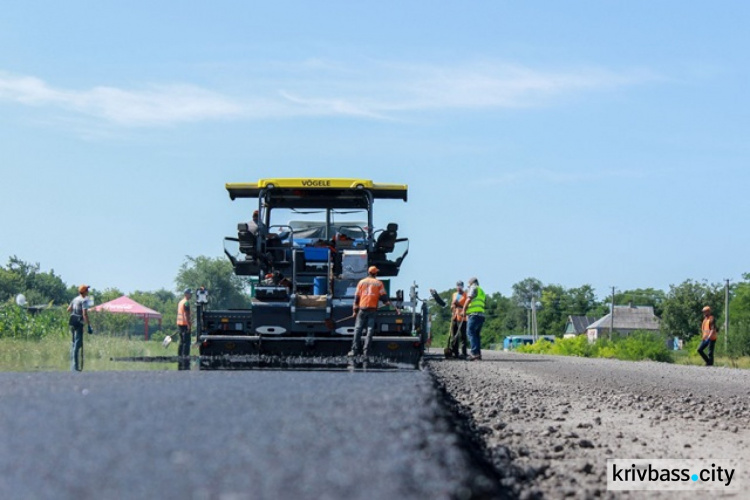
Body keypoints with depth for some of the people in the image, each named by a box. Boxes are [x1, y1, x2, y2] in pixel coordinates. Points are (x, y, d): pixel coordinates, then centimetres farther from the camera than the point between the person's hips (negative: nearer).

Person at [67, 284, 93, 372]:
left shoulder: (75, 299, 13)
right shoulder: (84, 300, -11)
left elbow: (68, 310, 23)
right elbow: (85, 314, -19)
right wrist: (88, 326, -18)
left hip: (72, 322, 8)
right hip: (79, 323, -8)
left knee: (73, 343, 16)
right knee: (78, 344, -8)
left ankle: (72, 366, 20)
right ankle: (75, 367, -12)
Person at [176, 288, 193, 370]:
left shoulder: (180, 302, 18)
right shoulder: (186, 302, -12)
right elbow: (186, 314, -18)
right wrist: (188, 324, -20)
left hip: (180, 324, 10)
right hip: (185, 324, -10)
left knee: (182, 342, 13)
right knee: (186, 342, -11)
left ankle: (180, 364, 15)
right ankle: (185, 364, -16)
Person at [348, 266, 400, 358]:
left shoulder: (361, 282, 9)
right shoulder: (379, 283, 6)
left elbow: (357, 297, 7)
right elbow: (384, 297, 2)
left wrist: (355, 309, 13)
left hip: (362, 309, 1)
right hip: (373, 309, -1)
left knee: (358, 329, 3)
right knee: (370, 330, 1)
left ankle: (355, 350, -5)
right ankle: (366, 351, -5)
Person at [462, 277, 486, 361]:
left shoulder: (473, 288, 4)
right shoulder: (482, 291, 28)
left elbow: (468, 300, -7)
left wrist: (464, 310, 2)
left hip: (474, 314, -8)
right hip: (481, 315, 8)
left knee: (471, 332, -11)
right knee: (477, 334, 11)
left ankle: (475, 353, -21)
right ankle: (478, 354, 7)